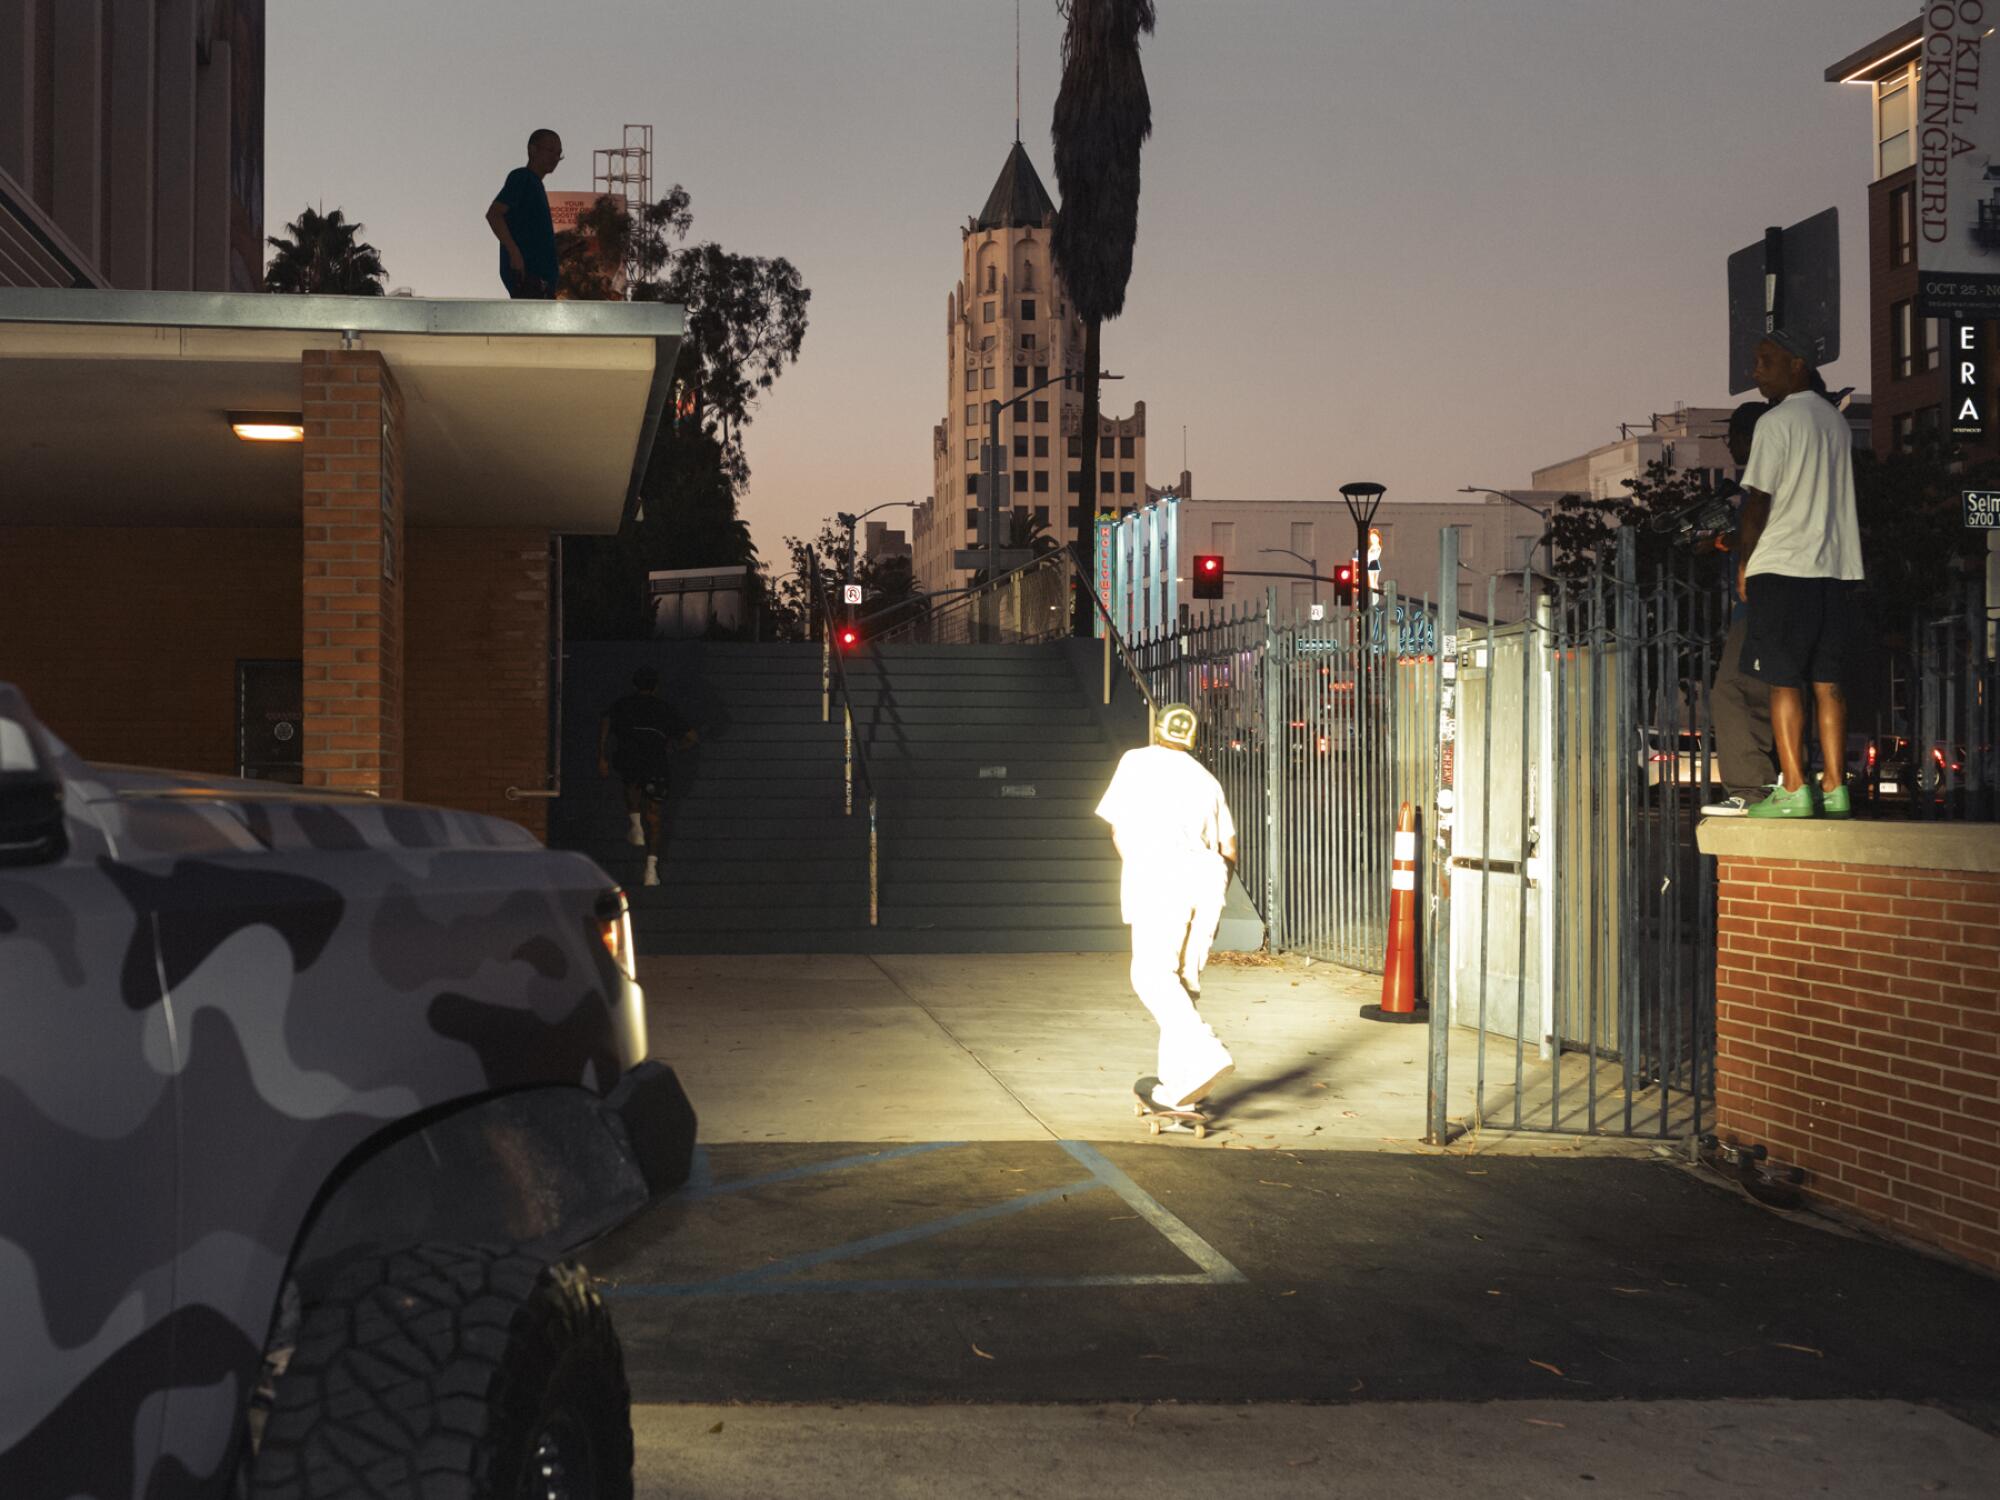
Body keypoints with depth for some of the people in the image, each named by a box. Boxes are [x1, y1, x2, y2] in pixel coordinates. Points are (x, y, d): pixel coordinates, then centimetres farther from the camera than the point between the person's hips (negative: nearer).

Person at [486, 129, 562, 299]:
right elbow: (493, 214, -16)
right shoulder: (521, 177, -5)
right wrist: (514, 252, -23)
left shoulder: (535, 184, 22)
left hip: (539, 275, 10)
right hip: (526, 273, -10)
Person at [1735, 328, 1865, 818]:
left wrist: (1744, 561, 0)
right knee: (1828, 682, 7)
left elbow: (1758, 500, -9)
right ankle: (1834, 788, 6)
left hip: (1783, 568, -7)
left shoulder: (1776, 422, -8)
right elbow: (1839, 496, 19)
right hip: (1840, 568, 7)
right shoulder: (1837, 421, 15)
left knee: (1783, 683, -4)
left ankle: (1793, 790, -7)